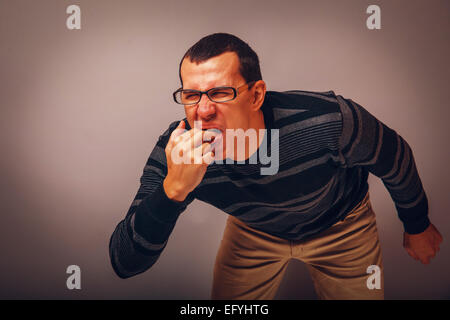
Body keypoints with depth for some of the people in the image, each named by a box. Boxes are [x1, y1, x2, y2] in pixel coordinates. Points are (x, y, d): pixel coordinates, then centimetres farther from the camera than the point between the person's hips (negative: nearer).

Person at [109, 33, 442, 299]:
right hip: (252, 230, 1)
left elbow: (397, 159, -15)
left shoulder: (329, 121, -38)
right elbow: (125, 264, -32)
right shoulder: (174, 152, -32)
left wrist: (418, 225, 3)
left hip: (339, 224, 0)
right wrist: (173, 190, -51)